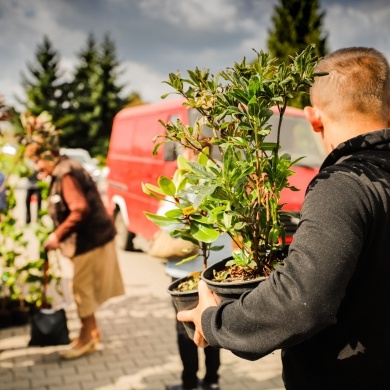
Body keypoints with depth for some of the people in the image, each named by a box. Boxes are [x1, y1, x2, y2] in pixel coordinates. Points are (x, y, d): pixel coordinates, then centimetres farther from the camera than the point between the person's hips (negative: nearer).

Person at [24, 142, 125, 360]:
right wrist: (61, 236, 12)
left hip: (90, 239, -10)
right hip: (91, 236, 10)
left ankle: (87, 339, 10)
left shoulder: (66, 175, -18)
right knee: (86, 288, 18)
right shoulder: (63, 172, 13)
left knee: (82, 289, -1)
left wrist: (58, 235, -19)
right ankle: (92, 331, 30)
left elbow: (80, 210, -26)